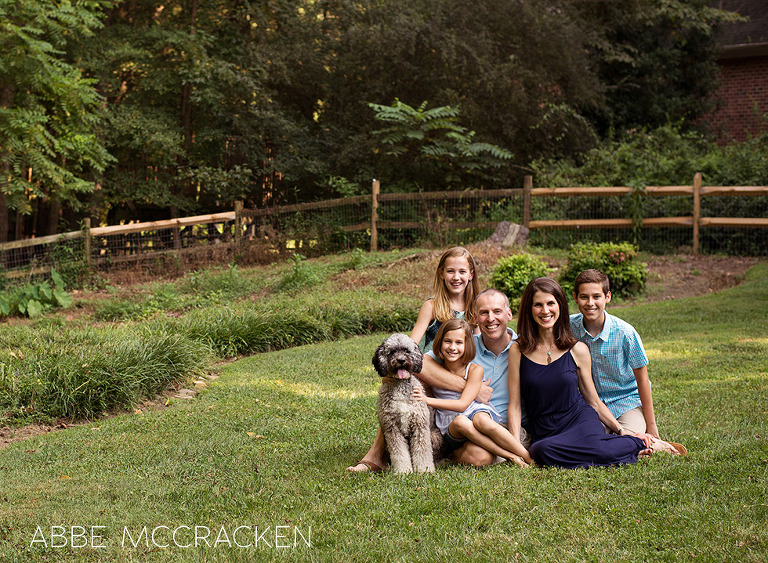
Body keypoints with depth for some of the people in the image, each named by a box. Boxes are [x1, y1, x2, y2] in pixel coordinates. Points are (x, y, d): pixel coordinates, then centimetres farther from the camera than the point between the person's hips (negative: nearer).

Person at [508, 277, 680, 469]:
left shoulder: (578, 350, 4)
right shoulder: (518, 351, 2)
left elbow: (594, 401, 13)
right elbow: (514, 405, 2)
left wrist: (622, 432, 5)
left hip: (581, 419, -1)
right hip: (544, 433, 1)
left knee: (593, 444, -39)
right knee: (544, 451, -37)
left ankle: (641, 445, -7)